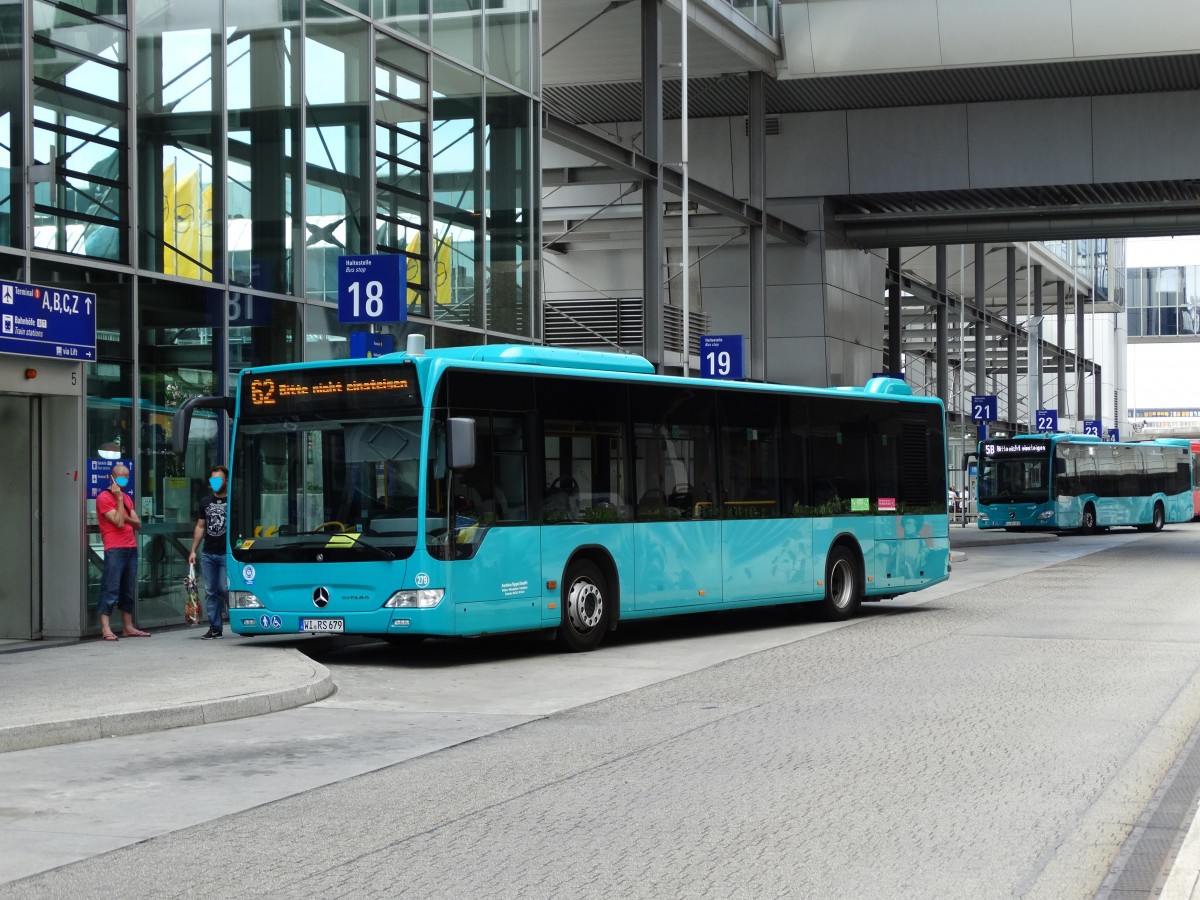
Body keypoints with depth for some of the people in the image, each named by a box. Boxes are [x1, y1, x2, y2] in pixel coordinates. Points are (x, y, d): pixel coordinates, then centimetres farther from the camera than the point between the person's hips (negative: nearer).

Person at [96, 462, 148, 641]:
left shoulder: (127, 498, 19)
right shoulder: (104, 498, -4)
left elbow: (138, 525, 13)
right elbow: (118, 522, -13)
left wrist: (126, 518, -6)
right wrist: (119, 499, -10)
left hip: (131, 549, 7)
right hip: (114, 550, -7)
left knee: (129, 590, 9)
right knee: (111, 589, -10)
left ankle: (128, 627, 13)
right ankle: (105, 628, -11)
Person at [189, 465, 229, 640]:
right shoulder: (205, 501, 15)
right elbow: (200, 527, 18)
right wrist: (193, 550, 13)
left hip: (226, 554, -5)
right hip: (208, 554, 5)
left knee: (224, 589, -10)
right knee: (210, 592, 4)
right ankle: (215, 628, 8)